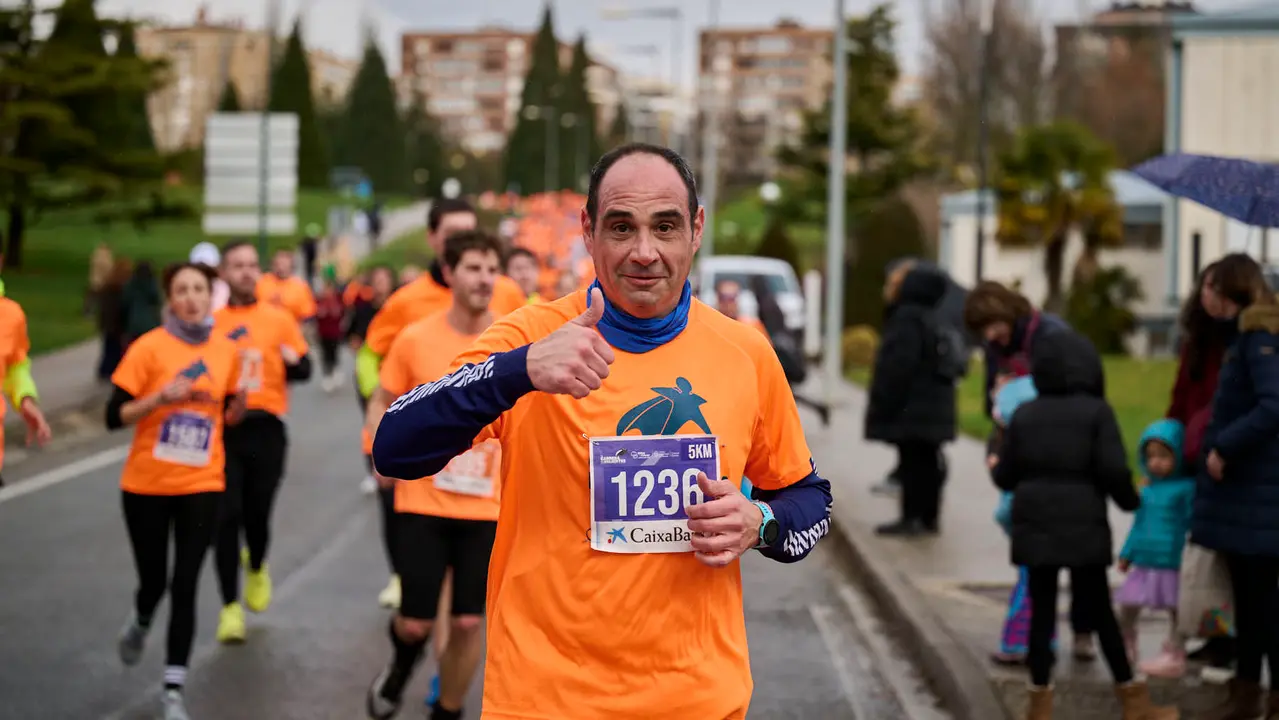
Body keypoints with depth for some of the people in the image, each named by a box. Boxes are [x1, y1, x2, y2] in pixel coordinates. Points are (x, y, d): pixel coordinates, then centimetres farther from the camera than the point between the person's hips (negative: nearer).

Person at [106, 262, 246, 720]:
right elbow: (114, 417, -11)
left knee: (184, 587, -4)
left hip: (202, 486, 2)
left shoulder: (226, 351, 1)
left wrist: (240, 399, -8)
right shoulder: (149, 348, -10)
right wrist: (162, 396, -24)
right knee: (153, 581, 8)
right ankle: (140, 624, 45)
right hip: (147, 486, -1)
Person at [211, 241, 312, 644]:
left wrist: (292, 360, -14)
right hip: (221, 428, -1)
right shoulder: (209, 321, 4)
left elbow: (303, 369, 8)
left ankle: (257, 567, 40)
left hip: (265, 429, 1)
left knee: (257, 514, 5)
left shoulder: (279, 319, 8)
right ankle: (230, 607, 1)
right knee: (227, 516, -6)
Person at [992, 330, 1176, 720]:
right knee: (1098, 610, 5)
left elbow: (1005, 476, 6)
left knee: (1041, 610, 8)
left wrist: (996, 466, 28)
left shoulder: (1024, 414, 5)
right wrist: (1130, 501, 6)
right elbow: (1113, 470, -12)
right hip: (1083, 524, -2)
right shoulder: (1097, 411, -4)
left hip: (1035, 523, 3)